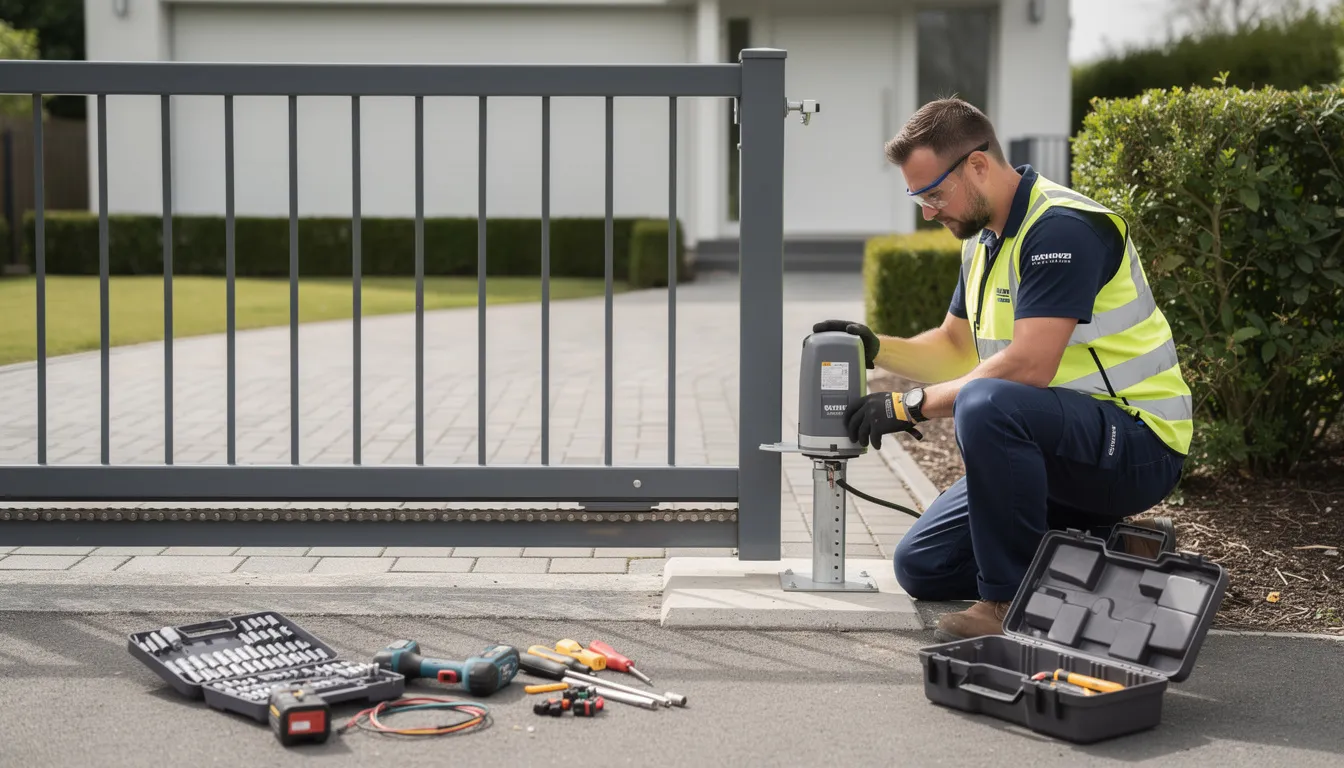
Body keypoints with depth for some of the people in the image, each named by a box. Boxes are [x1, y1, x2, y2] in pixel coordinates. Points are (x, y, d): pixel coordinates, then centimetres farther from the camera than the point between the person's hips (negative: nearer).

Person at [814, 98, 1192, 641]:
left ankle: (1011, 600, -23)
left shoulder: (1061, 228, -21)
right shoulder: (985, 238, 10)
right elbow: (957, 348, 19)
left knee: (986, 405, -38)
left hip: (1138, 441, -10)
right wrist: (876, 348, 1)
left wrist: (911, 405, -21)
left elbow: (1027, 366, -28)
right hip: (1058, 446, 10)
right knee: (921, 566, 7)